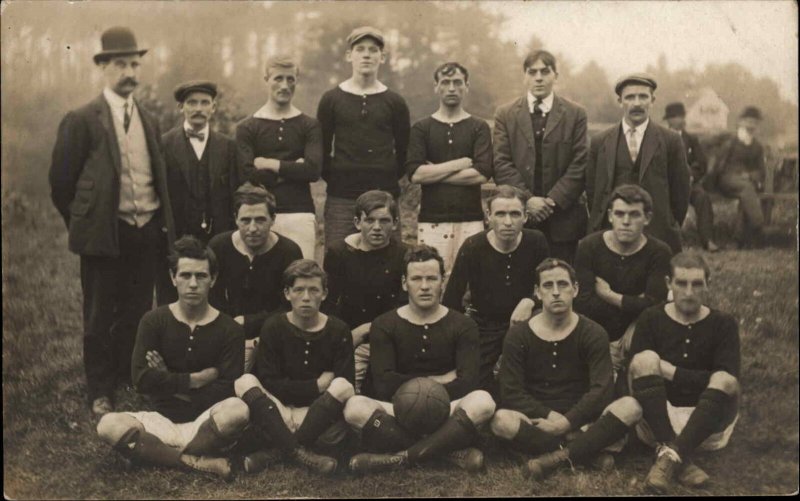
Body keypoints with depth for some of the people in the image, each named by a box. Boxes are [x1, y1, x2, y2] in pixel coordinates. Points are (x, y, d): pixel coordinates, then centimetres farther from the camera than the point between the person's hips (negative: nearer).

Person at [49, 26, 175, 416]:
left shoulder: (149, 121, 12)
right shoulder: (81, 120, -6)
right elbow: (61, 183, -3)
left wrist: (163, 224, 10)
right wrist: (84, 225, 2)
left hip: (148, 233, 5)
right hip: (105, 235, -5)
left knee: (138, 316, 12)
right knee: (100, 319, 4)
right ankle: (101, 395, 16)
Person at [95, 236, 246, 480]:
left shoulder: (229, 330, -2)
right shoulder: (153, 321, 1)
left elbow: (227, 392, -11)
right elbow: (142, 380, -11)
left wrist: (170, 382, -9)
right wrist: (197, 379, -11)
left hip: (205, 422, -1)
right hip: (163, 419, 1)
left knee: (238, 409, -34)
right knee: (109, 425, -27)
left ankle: (156, 454, -19)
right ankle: (197, 462, -26)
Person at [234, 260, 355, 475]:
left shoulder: (338, 331, 1)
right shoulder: (273, 327, 1)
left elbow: (346, 385, -9)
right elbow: (269, 383, -8)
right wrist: (317, 385, -10)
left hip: (322, 417, 0)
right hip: (278, 410, 1)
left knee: (342, 385, -29)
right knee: (245, 381, -24)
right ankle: (300, 453, -40)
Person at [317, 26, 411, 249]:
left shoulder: (394, 102, 7)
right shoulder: (331, 99, 5)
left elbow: (404, 152, 11)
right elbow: (322, 149, 7)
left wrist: (389, 179, 4)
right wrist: (334, 179, 1)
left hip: (384, 197, 1)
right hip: (341, 199, -1)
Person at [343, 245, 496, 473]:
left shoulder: (462, 326, 4)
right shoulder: (384, 326, 4)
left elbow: (467, 383, -10)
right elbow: (384, 384, -9)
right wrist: (437, 381, -6)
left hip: (445, 412, 0)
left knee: (482, 401, -31)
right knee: (355, 407, -30)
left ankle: (398, 458, -33)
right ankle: (451, 451, -30)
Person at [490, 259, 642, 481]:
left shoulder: (593, 334, 1)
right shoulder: (518, 335, 1)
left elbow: (601, 390, -10)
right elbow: (511, 393, -7)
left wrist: (566, 422, -22)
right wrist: (549, 416, -20)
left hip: (580, 420, 1)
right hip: (538, 421, 0)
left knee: (630, 407, -27)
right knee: (502, 420, -33)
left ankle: (557, 457, -32)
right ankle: (588, 447, -28)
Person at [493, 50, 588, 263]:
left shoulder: (575, 114, 6)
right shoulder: (505, 115, 9)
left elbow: (579, 165, 0)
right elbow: (501, 164, 1)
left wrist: (553, 201, -10)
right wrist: (526, 200, -10)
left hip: (563, 217, 0)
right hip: (518, 217, 0)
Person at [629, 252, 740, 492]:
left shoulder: (723, 324, 0)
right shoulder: (651, 319, 1)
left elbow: (726, 380, -16)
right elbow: (635, 372, -12)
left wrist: (670, 371, -17)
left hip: (705, 423, 0)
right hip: (657, 419, 1)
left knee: (725, 380, -28)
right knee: (645, 359, -24)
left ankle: (672, 455, -36)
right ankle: (680, 460, -34)